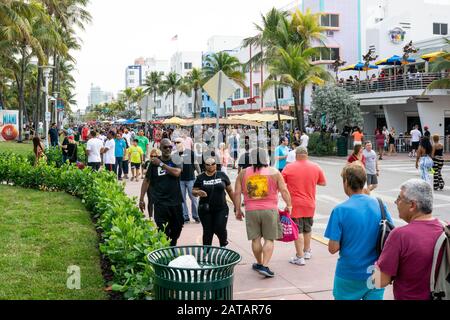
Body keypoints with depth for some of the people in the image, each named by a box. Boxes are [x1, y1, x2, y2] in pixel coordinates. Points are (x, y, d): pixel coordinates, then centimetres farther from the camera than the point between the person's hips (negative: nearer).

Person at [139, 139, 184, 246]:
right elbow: (147, 181, 3)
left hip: (176, 201, 3)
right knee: (163, 231, -5)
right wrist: (141, 199, -1)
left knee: (177, 228, 13)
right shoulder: (154, 162, 0)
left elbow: (177, 173, -17)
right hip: (160, 202, -3)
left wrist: (161, 164, -12)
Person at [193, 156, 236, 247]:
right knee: (208, 231, 4)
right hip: (205, 210, 1)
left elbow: (230, 190, 9)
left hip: (221, 209, 0)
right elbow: (194, 191, 5)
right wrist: (198, 192, -18)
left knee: (220, 229, -10)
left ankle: (224, 243, 22)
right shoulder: (201, 178, 2)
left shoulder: (222, 175, 2)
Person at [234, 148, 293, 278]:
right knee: (269, 239, 3)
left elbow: (237, 193, 3)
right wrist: (289, 205, 6)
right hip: (270, 210, -2)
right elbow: (284, 190, -4)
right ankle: (265, 266, -5)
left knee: (256, 239, 13)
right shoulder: (274, 172, -1)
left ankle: (259, 263, 26)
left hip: (251, 211, 2)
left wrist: (238, 209, 11)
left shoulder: (243, 173, 4)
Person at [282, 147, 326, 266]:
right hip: (310, 204, 4)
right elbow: (323, 183, 9)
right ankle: (307, 251, 35)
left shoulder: (289, 167, -9)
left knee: (298, 231, -1)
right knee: (307, 229, 21)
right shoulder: (316, 167, -1)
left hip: (295, 204, -4)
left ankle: (300, 257, -1)